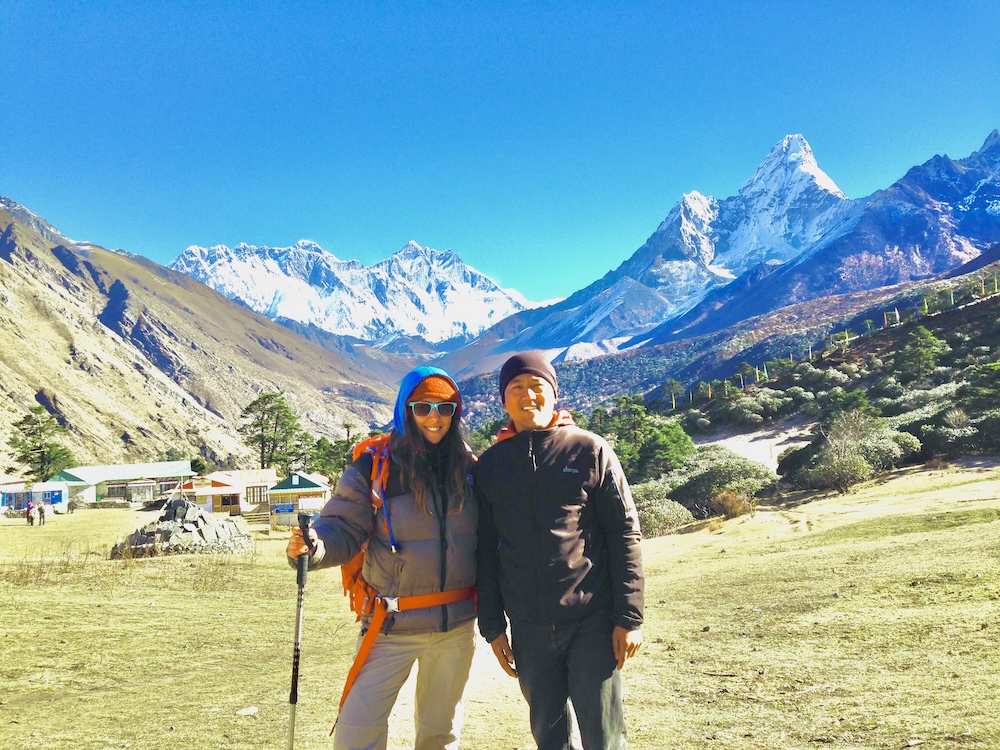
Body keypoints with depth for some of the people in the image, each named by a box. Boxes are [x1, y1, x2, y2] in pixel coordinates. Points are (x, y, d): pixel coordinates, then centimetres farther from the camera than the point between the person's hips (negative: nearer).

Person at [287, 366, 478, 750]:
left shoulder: (470, 467, 2)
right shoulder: (373, 467, -8)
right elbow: (342, 529, -12)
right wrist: (313, 545, -29)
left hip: (457, 627, 3)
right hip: (392, 627, -3)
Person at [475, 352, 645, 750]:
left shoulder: (590, 451, -3)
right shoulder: (490, 464, 5)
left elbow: (625, 535, -4)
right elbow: (486, 550, 8)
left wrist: (629, 617, -8)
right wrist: (492, 625, 6)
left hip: (592, 622, -3)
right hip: (529, 628, 3)